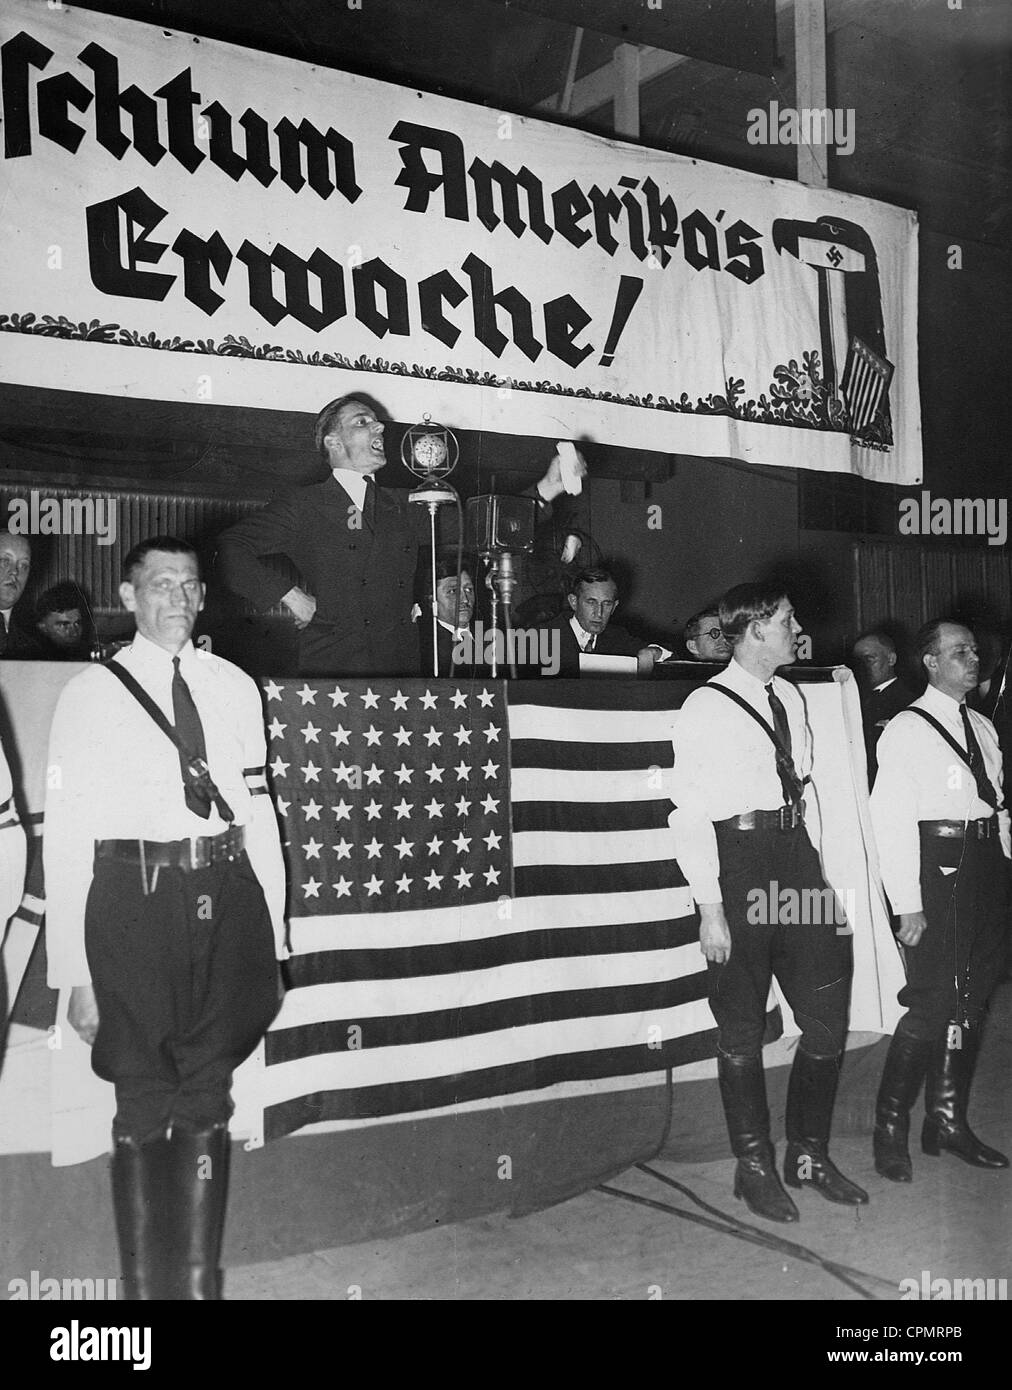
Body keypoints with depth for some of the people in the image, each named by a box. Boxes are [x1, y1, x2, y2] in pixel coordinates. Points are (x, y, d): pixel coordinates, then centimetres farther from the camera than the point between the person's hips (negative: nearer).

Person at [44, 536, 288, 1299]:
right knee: (146, 1104, 4)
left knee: (207, 1099, 8)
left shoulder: (235, 686, 12)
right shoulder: (92, 692, 2)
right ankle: (149, 1284, 19)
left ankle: (201, 1280, 21)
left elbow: (260, 809, 13)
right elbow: (66, 836, -1)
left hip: (228, 892, 3)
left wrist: (273, 939, 8)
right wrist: (75, 974, -7)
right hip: (135, 896, -2)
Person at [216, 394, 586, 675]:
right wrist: (288, 595, -9)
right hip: (329, 672, -4)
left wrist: (547, 489, 9)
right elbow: (230, 548, -2)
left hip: (399, 676, 4)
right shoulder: (305, 508, 5)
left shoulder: (402, 509, 20)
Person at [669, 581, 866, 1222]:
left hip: (797, 855, 7)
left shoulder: (791, 698, 12)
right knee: (743, 1029, 6)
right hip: (739, 861, -7)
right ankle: (755, 1166, 22)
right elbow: (691, 814, -12)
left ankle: (810, 1155, 27)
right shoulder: (706, 708, -10)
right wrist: (710, 908, -16)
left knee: (828, 1013, 9)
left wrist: (819, 874, 11)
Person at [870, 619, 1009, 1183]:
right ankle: (891, 1130, 6)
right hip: (938, 868, -7)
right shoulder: (906, 730, -7)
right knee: (933, 1003, -8)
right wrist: (907, 904, -15)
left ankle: (949, 1122, 23)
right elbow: (892, 821, -11)